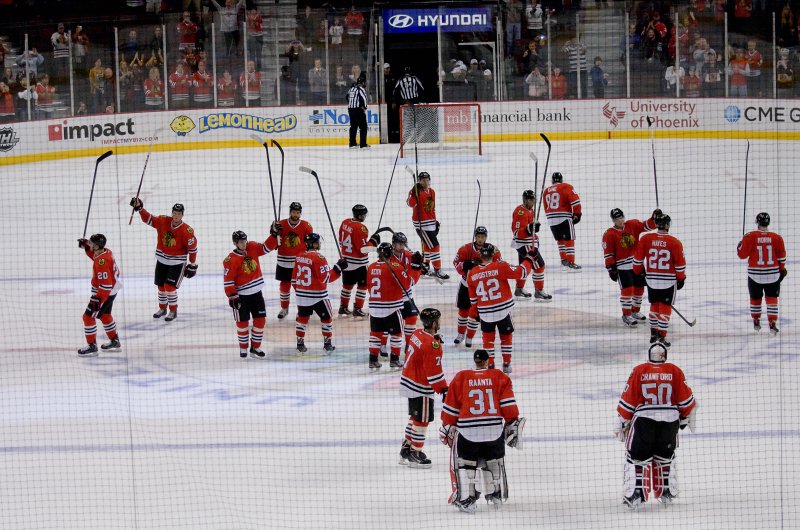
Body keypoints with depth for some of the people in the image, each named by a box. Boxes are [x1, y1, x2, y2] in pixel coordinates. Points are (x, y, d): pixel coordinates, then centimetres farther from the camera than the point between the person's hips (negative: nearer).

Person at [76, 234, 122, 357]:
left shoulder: (101, 262, -31)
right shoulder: (106, 252, -4)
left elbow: (105, 284, -31)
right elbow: (95, 255, 23)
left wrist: (99, 300, -29)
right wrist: (86, 245, 11)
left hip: (104, 292, -10)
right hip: (112, 290, 10)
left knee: (89, 316, -4)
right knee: (105, 315, 26)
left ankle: (92, 347, 2)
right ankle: (114, 342, 39)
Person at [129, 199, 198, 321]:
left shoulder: (187, 231, -20)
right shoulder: (163, 221, -9)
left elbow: (192, 248, -11)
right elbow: (148, 219, -5)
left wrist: (193, 265, -5)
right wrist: (139, 208, -21)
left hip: (177, 263, -5)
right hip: (162, 260, 5)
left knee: (170, 287, -11)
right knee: (161, 286, 14)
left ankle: (173, 311, 8)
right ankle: (162, 308, 35)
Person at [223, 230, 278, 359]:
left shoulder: (252, 248, -1)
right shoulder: (230, 260, -18)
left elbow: (267, 247, 9)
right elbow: (228, 281, -17)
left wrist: (274, 235, -6)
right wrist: (232, 297, -20)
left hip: (256, 293, 5)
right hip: (241, 295, -5)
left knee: (260, 319, 6)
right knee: (243, 322, 4)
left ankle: (255, 348, 17)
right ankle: (243, 348, 21)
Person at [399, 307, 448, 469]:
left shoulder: (417, 334, 2)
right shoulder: (432, 345, -24)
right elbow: (434, 371, -23)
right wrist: (443, 389, -16)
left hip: (408, 381, 9)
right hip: (421, 387, -9)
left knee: (415, 417, 21)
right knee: (422, 419, 3)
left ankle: (406, 449, 29)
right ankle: (415, 453, 10)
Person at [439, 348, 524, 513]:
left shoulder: (461, 378, 5)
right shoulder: (499, 377, 6)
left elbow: (451, 407, 7)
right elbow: (508, 404, 0)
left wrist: (448, 428, 17)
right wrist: (512, 423, 9)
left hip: (467, 431, -1)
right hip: (494, 430, 2)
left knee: (464, 464, 12)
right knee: (494, 461, 22)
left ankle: (466, 499, 3)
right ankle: (496, 495, 32)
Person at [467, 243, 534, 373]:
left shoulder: (472, 274, -1)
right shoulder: (500, 267, -13)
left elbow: (473, 298, 8)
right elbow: (521, 272, -14)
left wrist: (475, 311, 22)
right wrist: (530, 258, -1)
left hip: (485, 313, 2)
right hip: (503, 310, -2)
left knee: (488, 338, 18)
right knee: (506, 337, 15)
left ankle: (490, 364, 17)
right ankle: (506, 364, 17)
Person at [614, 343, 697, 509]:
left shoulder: (638, 371, 1)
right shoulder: (675, 372, 4)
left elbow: (627, 400, 1)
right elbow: (686, 398, 6)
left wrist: (621, 423, 9)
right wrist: (688, 418, 23)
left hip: (643, 419, -2)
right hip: (670, 419, 2)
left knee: (637, 456, 5)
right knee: (665, 456, 24)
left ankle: (635, 493, -9)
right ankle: (666, 492, 25)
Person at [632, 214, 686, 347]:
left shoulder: (646, 239, -5)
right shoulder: (674, 242, -12)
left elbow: (638, 258, 4)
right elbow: (680, 263, -7)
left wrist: (639, 271, 21)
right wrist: (681, 278, 8)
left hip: (651, 279, 3)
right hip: (669, 280, -3)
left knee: (654, 305, 20)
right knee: (665, 308, 5)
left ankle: (654, 333, 28)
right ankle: (662, 336, 3)